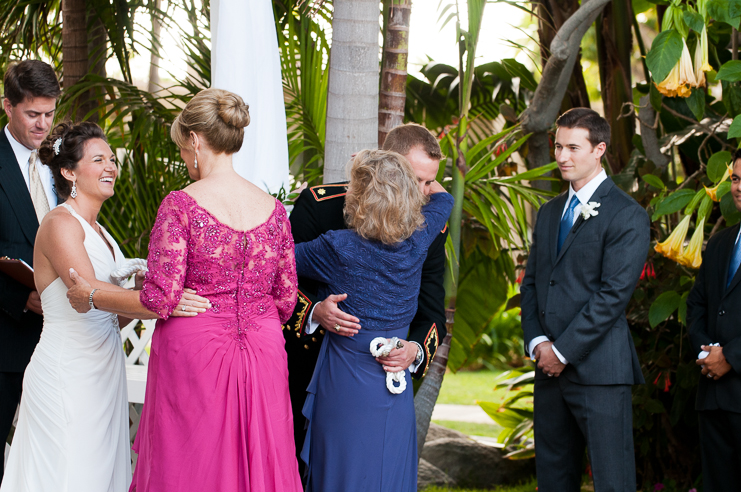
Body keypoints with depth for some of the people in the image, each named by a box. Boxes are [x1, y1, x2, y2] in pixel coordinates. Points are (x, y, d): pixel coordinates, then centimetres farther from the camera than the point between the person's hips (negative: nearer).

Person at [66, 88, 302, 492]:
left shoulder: (181, 205, -11)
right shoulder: (273, 209, 3)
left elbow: (160, 300, -14)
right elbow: (285, 302, 7)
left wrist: (92, 298, 0)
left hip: (193, 353, -4)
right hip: (263, 355, 4)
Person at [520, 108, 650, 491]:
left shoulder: (627, 215, -6)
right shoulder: (550, 212, 18)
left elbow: (614, 294, -13)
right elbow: (531, 282, 17)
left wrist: (564, 351, -13)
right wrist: (537, 342, 0)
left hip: (598, 369, -7)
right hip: (550, 365, 7)